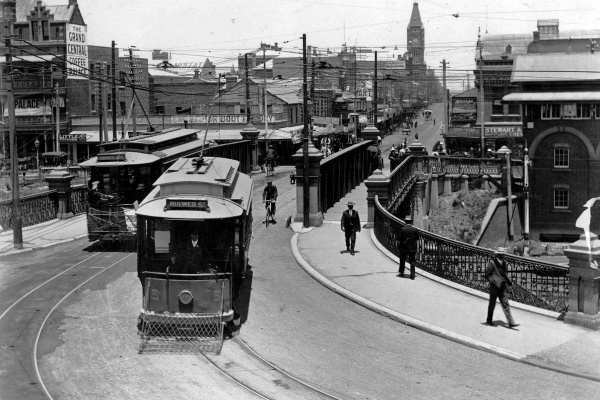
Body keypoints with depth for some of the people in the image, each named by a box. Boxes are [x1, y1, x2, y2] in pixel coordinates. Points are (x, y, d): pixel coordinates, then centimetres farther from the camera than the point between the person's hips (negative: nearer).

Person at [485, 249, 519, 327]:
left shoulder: (504, 262, 9)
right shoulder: (492, 263, -11)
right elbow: (487, 274, -9)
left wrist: (509, 283, 14)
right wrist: (493, 282, -16)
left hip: (502, 288, 5)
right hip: (494, 288, -5)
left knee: (505, 305, 1)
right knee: (492, 304, 7)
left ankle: (511, 322, -3)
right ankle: (489, 320, 25)